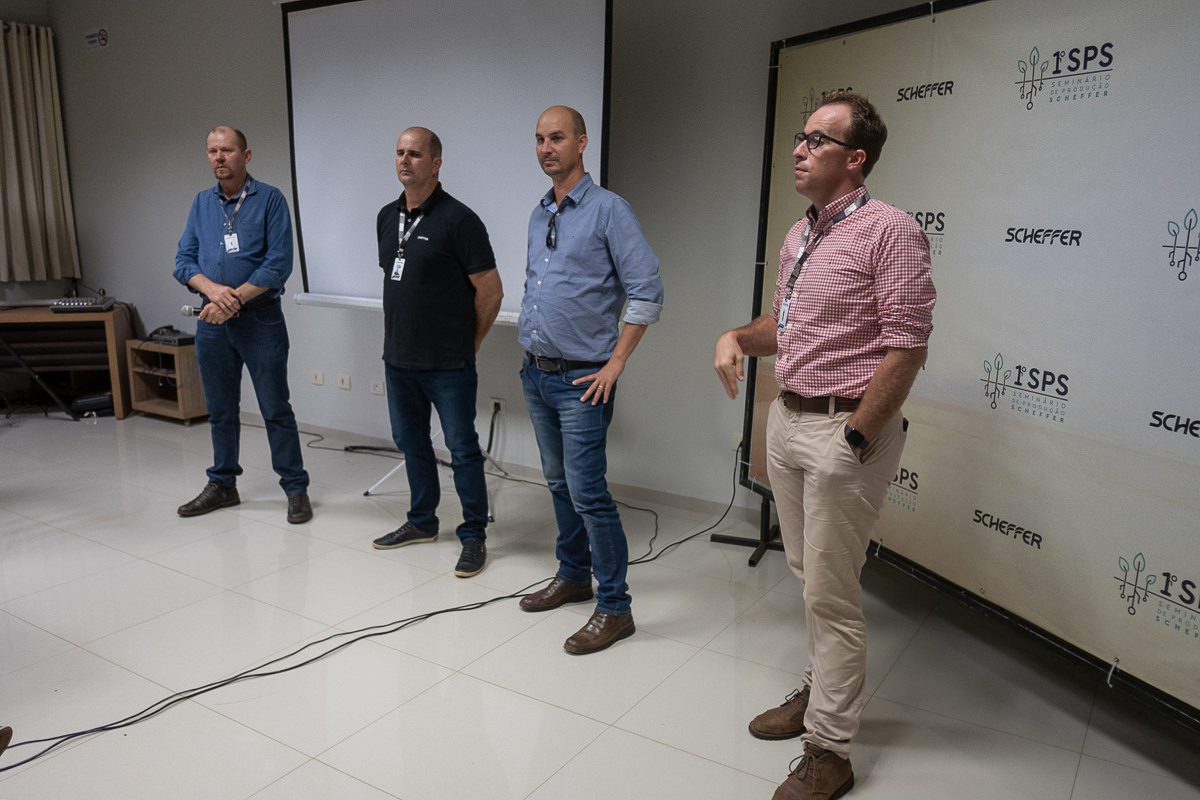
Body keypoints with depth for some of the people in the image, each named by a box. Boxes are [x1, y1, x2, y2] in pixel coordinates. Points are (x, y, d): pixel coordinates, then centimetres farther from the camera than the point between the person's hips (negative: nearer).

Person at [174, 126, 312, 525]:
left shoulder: (269, 199, -4)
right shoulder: (202, 203, 11)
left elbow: (279, 263, -12)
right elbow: (183, 261, 7)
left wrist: (235, 299, -17)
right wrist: (213, 289, -13)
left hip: (259, 318, -5)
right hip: (212, 322, 5)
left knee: (276, 410, -1)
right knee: (220, 411, 14)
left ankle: (296, 489, 8)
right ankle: (222, 485, 28)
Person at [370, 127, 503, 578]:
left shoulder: (458, 220, -12)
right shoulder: (387, 217, 11)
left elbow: (490, 290, -11)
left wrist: (467, 344, -3)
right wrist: (404, 334, 17)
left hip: (448, 365, -7)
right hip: (398, 359, 8)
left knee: (462, 448, 0)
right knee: (411, 442, 17)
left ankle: (473, 537, 12)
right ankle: (422, 522, 33)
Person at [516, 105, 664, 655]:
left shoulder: (608, 210, -10)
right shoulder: (538, 216, 13)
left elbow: (648, 293, -15)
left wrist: (615, 364, -15)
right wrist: (530, 349, 16)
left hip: (581, 380, -7)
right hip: (537, 376, 8)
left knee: (587, 491, -9)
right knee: (559, 483, 16)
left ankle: (614, 607, 3)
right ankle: (573, 576, 32)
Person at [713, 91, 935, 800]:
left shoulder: (889, 231, -12)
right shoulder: (800, 236, 14)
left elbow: (907, 347, -17)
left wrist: (855, 439, -18)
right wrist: (739, 337, 3)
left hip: (845, 430, -8)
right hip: (787, 421, 8)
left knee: (831, 594, 0)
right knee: (809, 575, 19)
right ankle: (820, 691, 38)